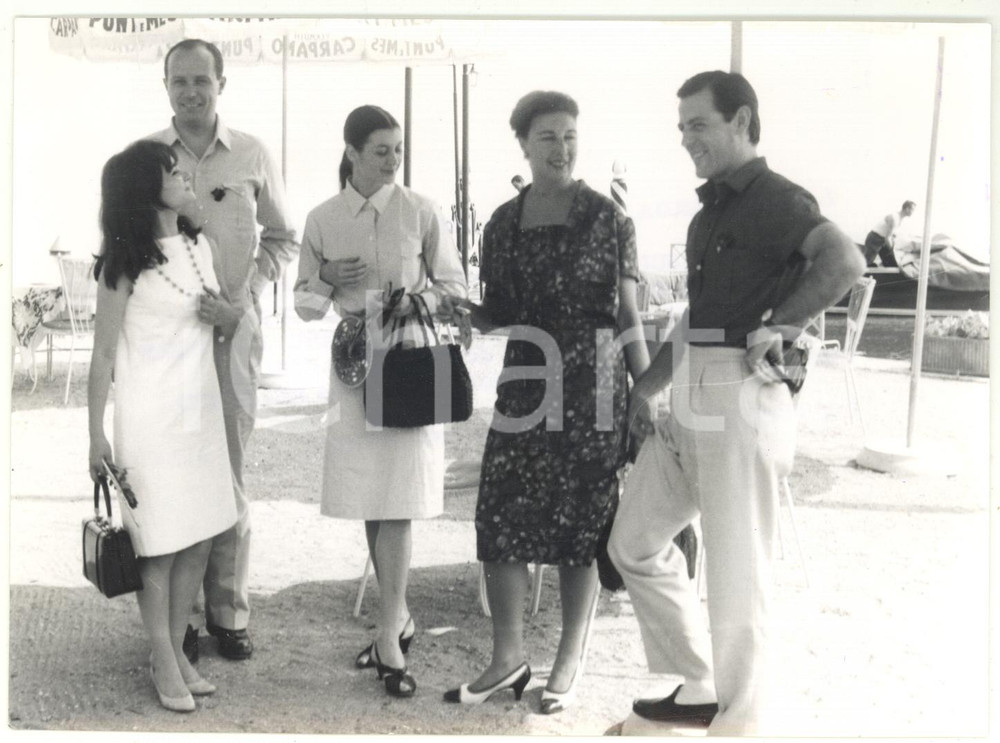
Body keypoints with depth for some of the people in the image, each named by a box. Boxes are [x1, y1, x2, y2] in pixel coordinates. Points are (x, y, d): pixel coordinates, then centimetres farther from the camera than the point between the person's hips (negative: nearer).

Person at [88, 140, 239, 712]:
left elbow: (225, 329, 18)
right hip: (151, 417, -6)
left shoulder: (200, 245, 8)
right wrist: (97, 434, -9)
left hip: (203, 408, 6)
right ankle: (163, 663, 14)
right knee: (162, 545, 0)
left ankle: (178, 649, 20)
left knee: (202, 538, 6)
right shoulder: (124, 264, -10)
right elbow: (104, 355, -8)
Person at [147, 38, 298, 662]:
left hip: (233, 331, 0)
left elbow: (282, 238, 12)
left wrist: (246, 294, -2)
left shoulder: (252, 156, 4)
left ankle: (229, 610, 18)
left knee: (229, 475, 6)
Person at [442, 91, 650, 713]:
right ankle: (509, 656, 17)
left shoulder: (608, 218, -1)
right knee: (501, 517, 0)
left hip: (595, 387, -3)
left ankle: (570, 663, 19)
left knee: (584, 523, 4)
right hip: (526, 385, 3)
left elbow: (629, 315, 0)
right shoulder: (505, 223, 8)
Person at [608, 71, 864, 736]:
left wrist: (781, 326, -20)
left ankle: (738, 720, 16)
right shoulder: (712, 210, 19)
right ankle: (698, 688, 27)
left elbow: (845, 261, -29)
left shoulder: (775, 199, -9)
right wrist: (644, 389, 22)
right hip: (691, 402, 10)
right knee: (637, 542, 14)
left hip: (741, 400, -10)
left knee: (737, 570, -1)